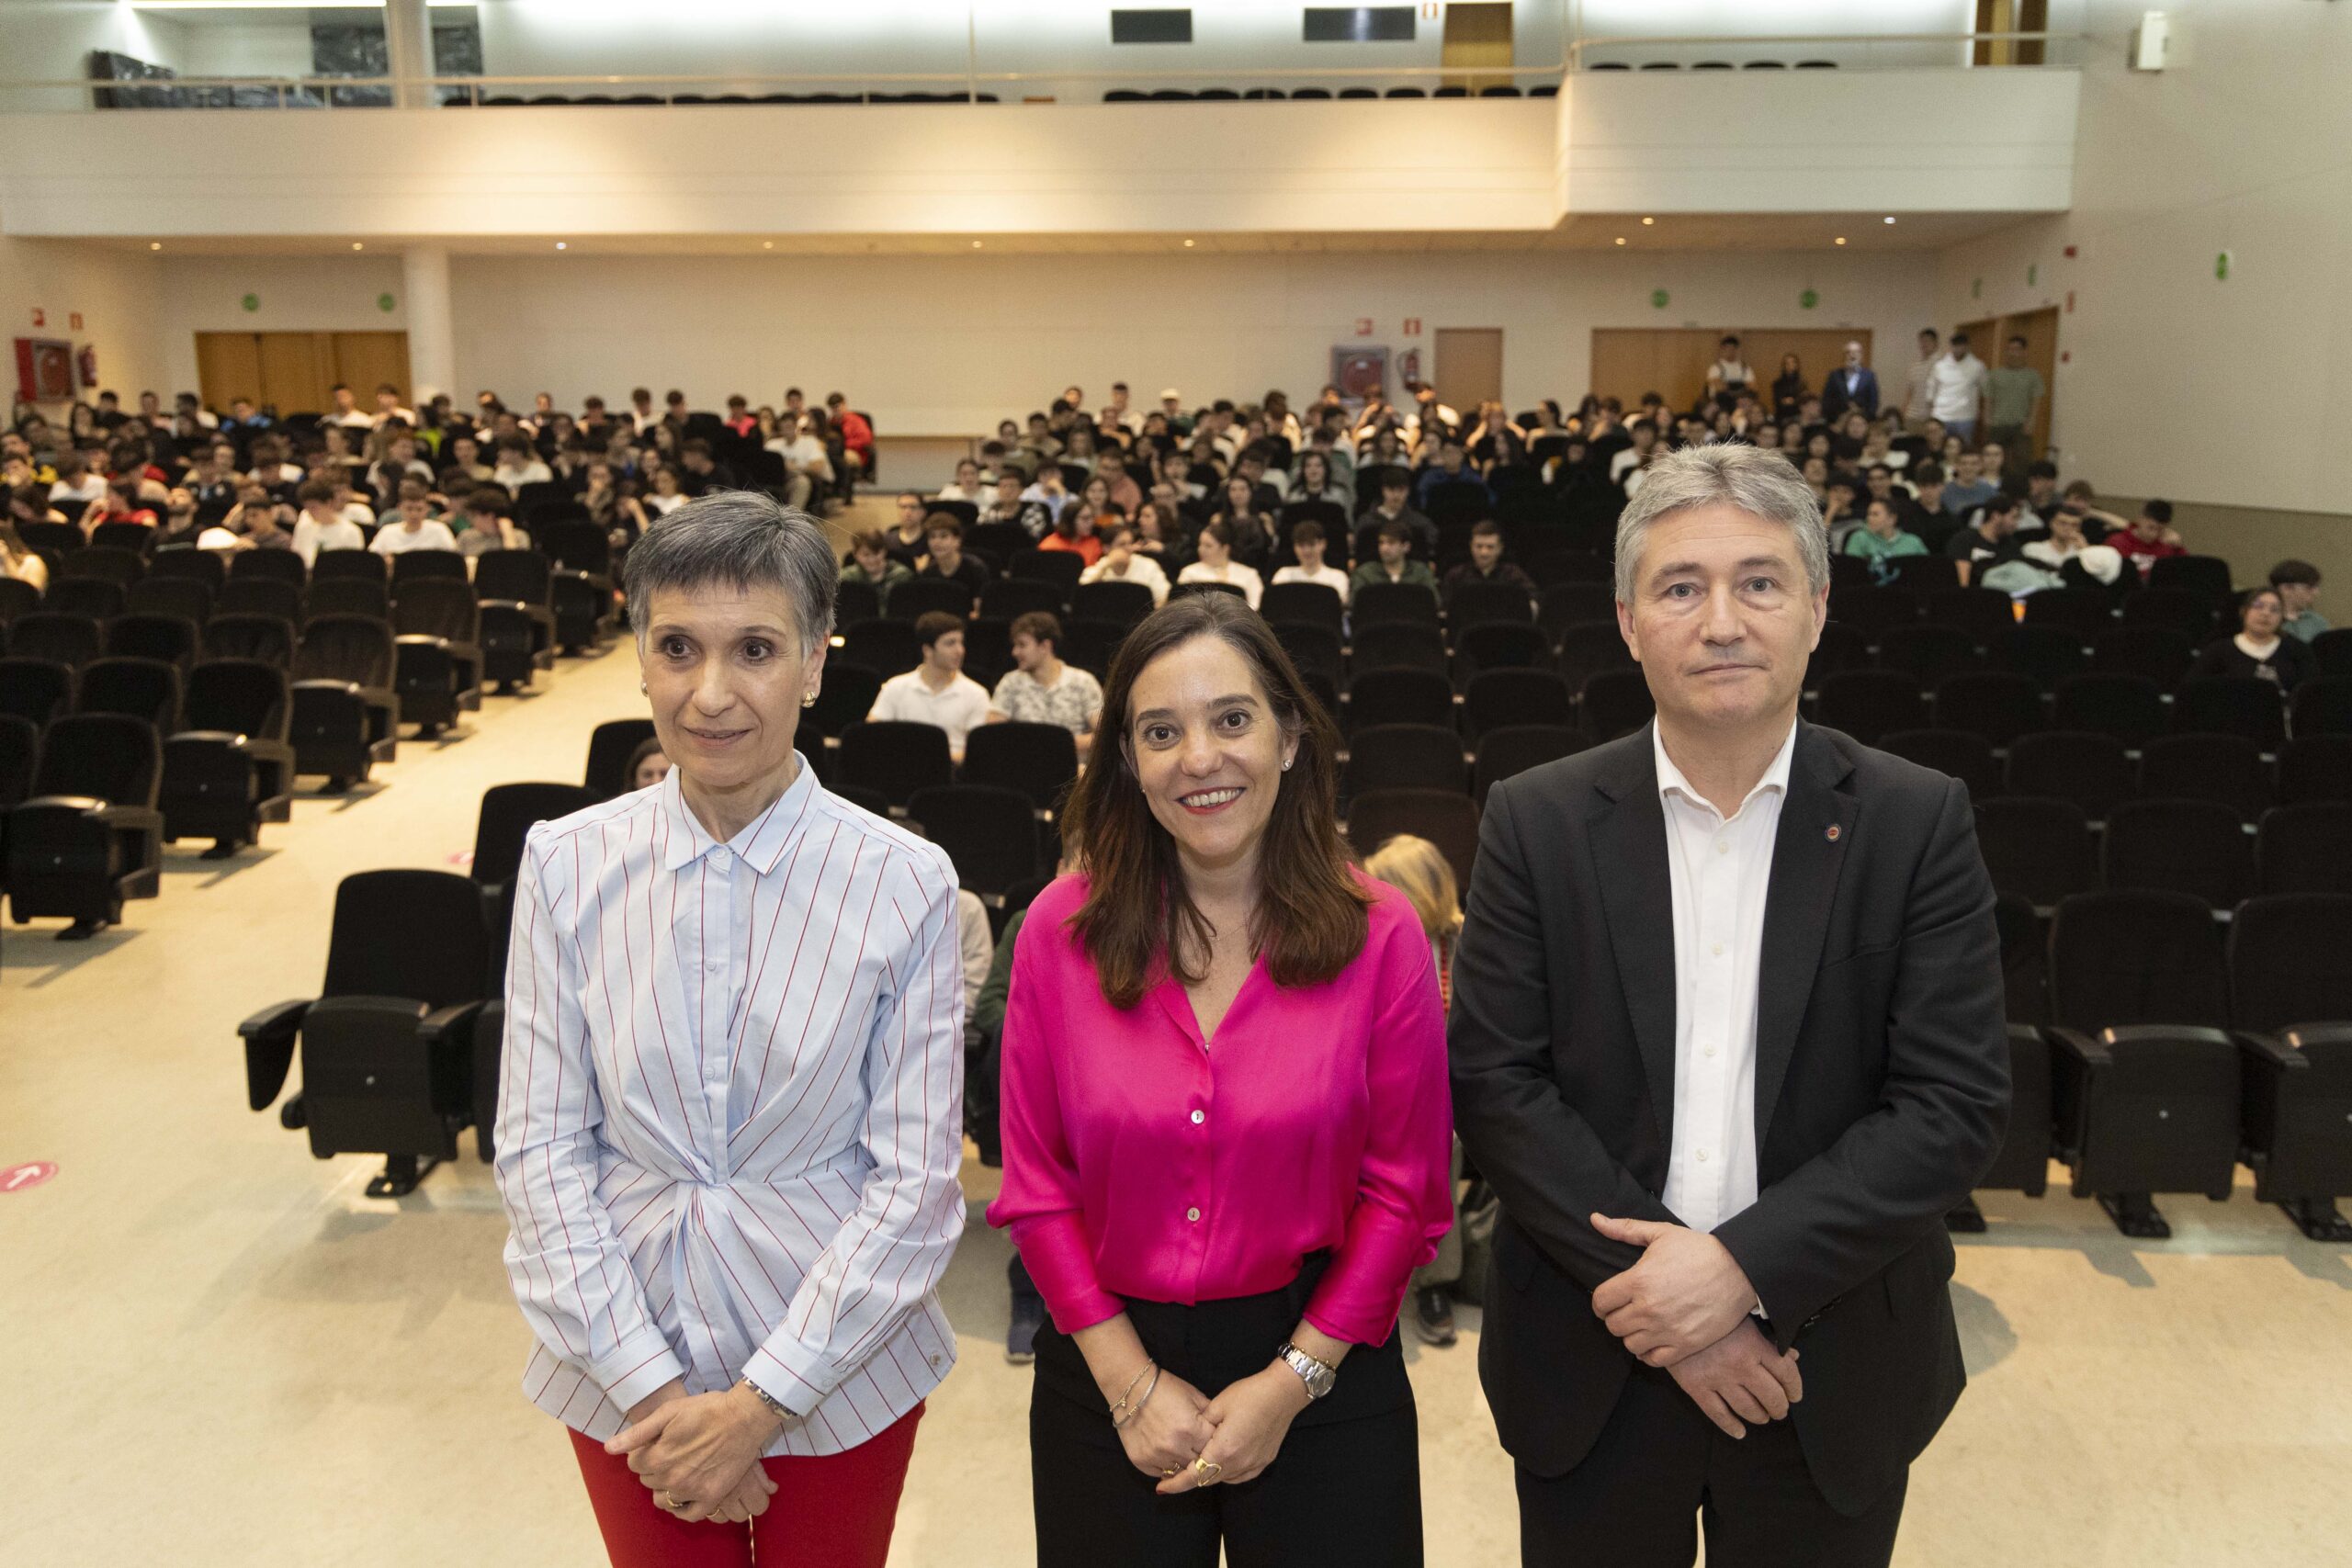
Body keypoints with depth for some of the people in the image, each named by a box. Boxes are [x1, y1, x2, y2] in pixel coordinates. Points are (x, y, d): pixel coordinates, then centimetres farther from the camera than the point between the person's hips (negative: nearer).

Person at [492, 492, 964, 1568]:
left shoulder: (903, 882, -14)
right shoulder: (565, 863, -8)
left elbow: (915, 1179, -12)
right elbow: (539, 1150, -6)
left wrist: (761, 1401, -13)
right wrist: (650, 1385, -11)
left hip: (835, 1368, -1)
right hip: (623, 1368, 1)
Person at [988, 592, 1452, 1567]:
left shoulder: (1380, 933, -9)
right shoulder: (1060, 930, -7)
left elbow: (1401, 1189, -5)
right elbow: (1037, 1186, -3)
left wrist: (1290, 1383, -9)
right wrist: (1135, 1384, -7)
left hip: (1324, 1374, 0)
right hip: (1109, 1369, 1)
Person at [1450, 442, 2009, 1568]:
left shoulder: (1918, 823, -6)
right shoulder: (1536, 822, -6)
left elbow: (1956, 1104, -10)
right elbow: (1494, 1082, -9)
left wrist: (1743, 1266, -18)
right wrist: (1656, 1276, -16)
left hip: (1831, 1380, 0)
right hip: (1593, 1371, 0)